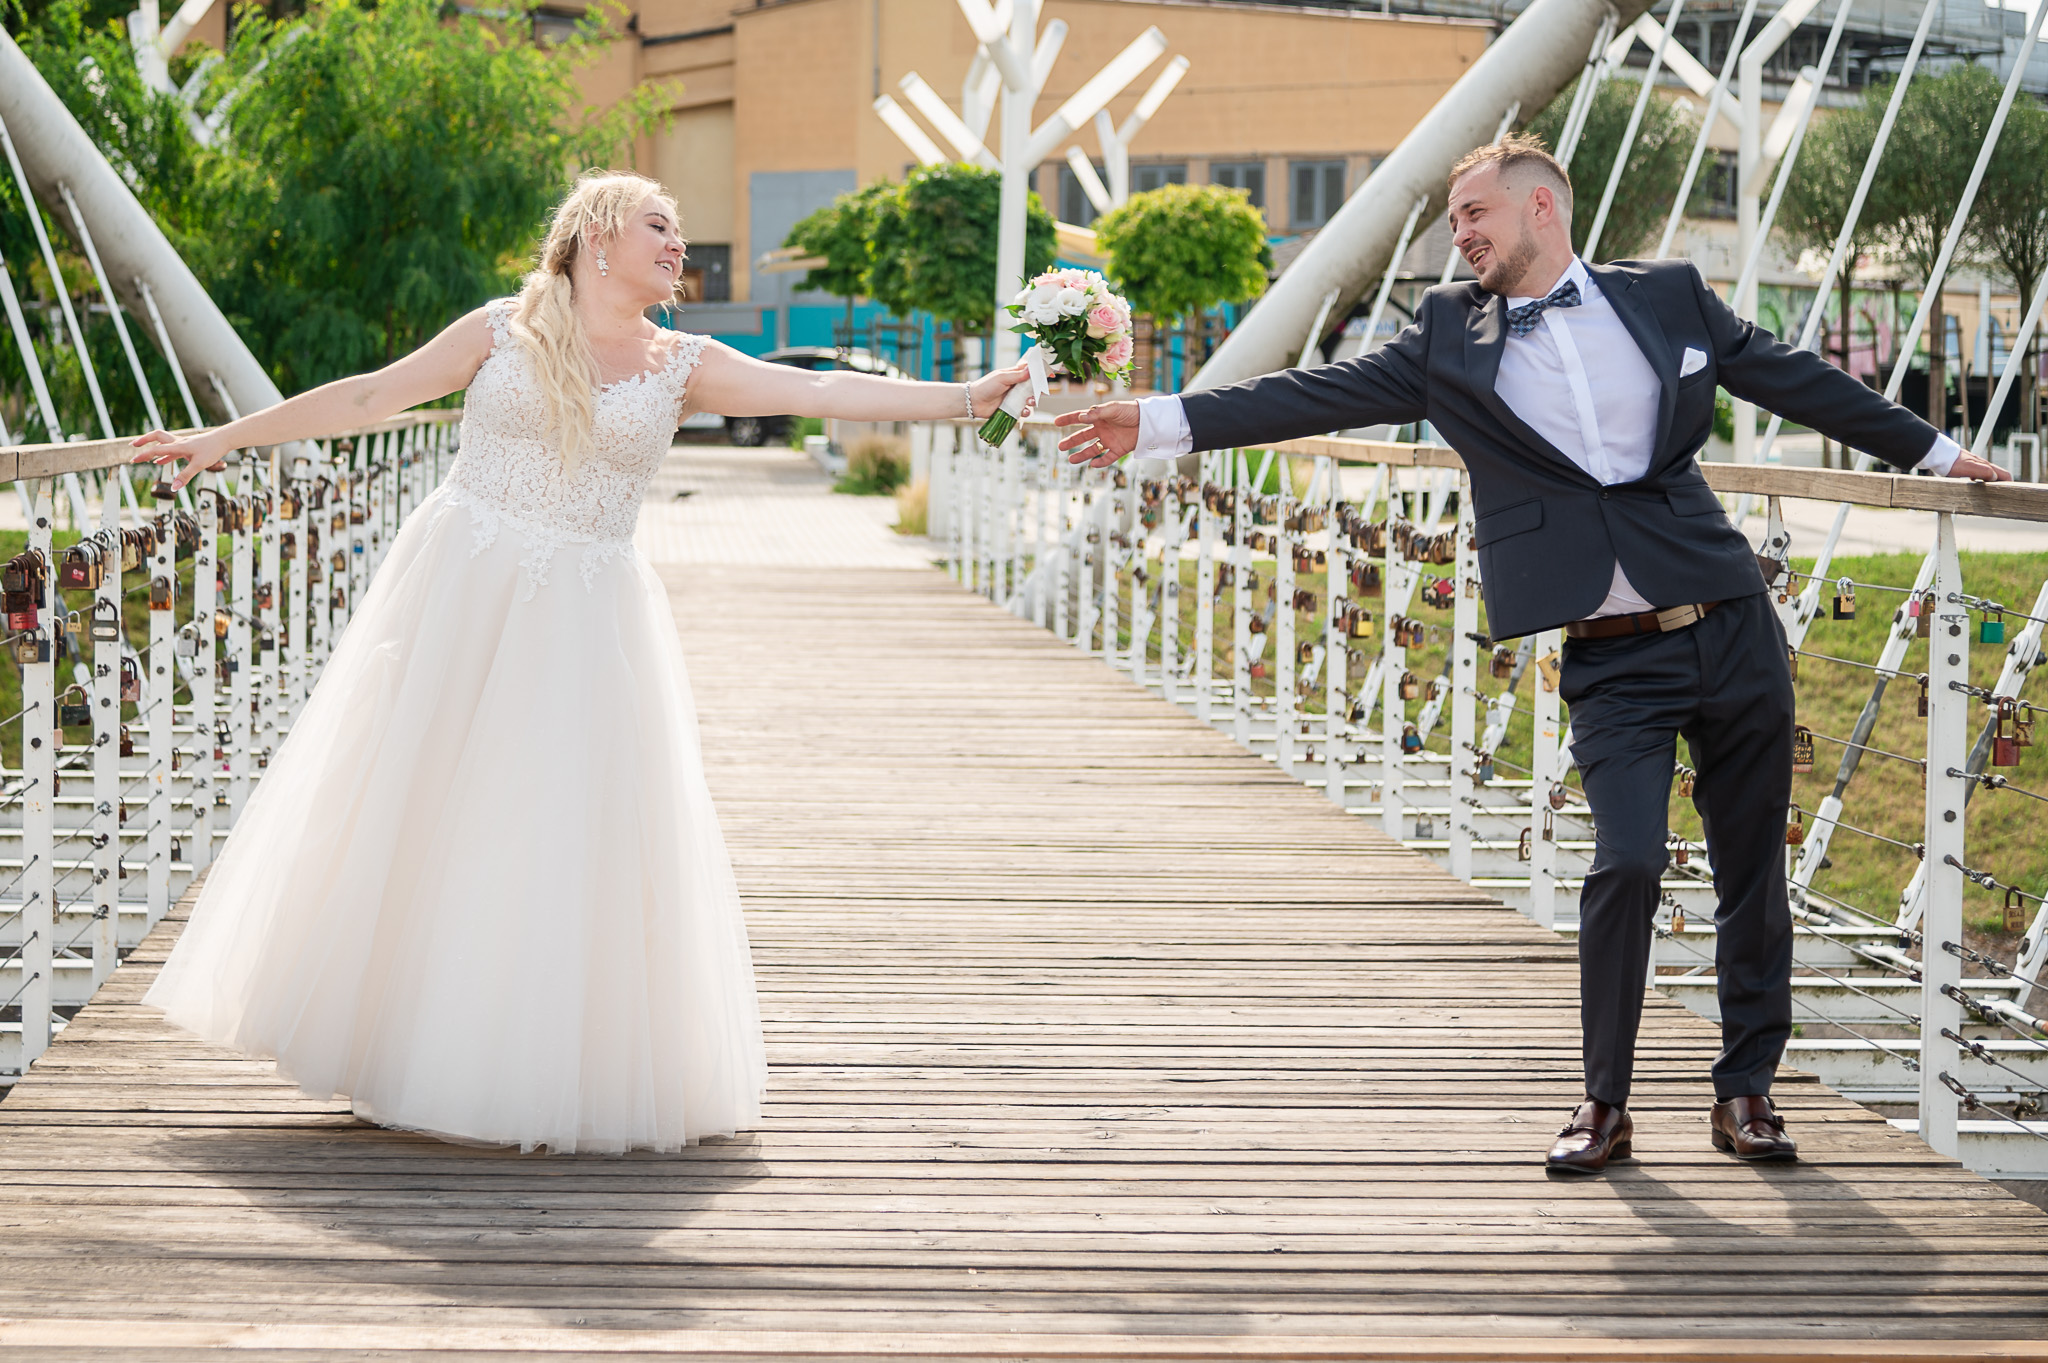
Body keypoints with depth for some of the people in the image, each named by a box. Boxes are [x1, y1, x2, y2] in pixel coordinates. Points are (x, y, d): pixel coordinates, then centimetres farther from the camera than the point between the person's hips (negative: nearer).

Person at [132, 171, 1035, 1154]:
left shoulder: (682, 367, 6)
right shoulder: (504, 331, 3)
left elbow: (820, 391, -5)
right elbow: (369, 396, 7)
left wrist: (962, 399, -16)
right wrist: (226, 439, 7)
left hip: (583, 620, 1)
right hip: (460, 593, -1)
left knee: (568, 835, -2)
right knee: (413, 816, 2)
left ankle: (544, 1073, 9)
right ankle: (395, 1047, 16)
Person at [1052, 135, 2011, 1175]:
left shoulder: (1667, 297, 7)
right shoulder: (1450, 336, 7)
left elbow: (1793, 379, 17)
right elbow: (1323, 393, 1)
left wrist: (1931, 451, 24)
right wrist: (1160, 424, -8)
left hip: (1731, 630, 2)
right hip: (1611, 661, -1)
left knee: (1752, 870, 6)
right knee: (1626, 861, -17)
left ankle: (1745, 1089, 22)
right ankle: (1605, 1103, 0)